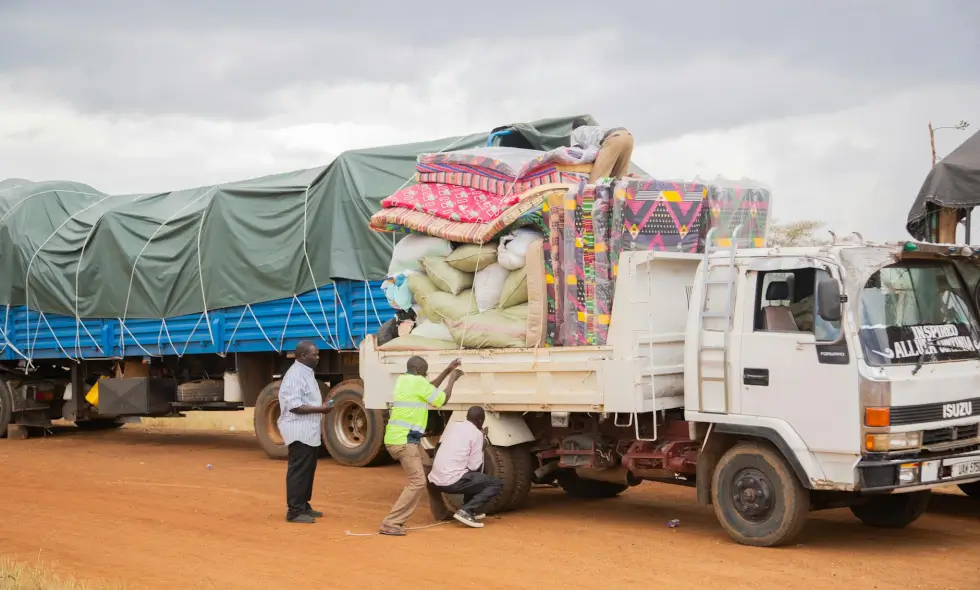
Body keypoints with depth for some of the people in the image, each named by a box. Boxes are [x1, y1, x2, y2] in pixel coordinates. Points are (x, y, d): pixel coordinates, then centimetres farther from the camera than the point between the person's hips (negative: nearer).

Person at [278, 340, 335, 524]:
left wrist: (322, 406, 7)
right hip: (299, 432, -10)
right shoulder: (294, 376, -17)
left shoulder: (307, 373, 16)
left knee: (308, 470, 15)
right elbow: (295, 406, -23)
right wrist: (320, 409, -19)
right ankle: (294, 511, -3)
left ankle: (304, 506, 24)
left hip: (309, 432, 10)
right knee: (298, 471, -7)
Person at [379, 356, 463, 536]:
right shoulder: (418, 381, -10)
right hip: (404, 440, -10)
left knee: (417, 481, 18)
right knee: (417, 482, -9)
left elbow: (429, 389, 31)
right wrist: (452, 379, 14)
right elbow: (442, 400, 0)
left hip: (395, 439, 10)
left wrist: (447, 371, 27)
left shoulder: (402, 380, 17)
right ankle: (390, 524, -12)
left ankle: (397, 520, 16)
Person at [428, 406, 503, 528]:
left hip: (435, 479, 8)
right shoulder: (476, 433, -4)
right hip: (452, 481, -8)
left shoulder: (452, 426, 15)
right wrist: (481, 450, 12)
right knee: (497, 483, 1)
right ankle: (466, 510, -12)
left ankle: (471, 510, 26)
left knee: (473, 476, 33)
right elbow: (474, 466, -6)